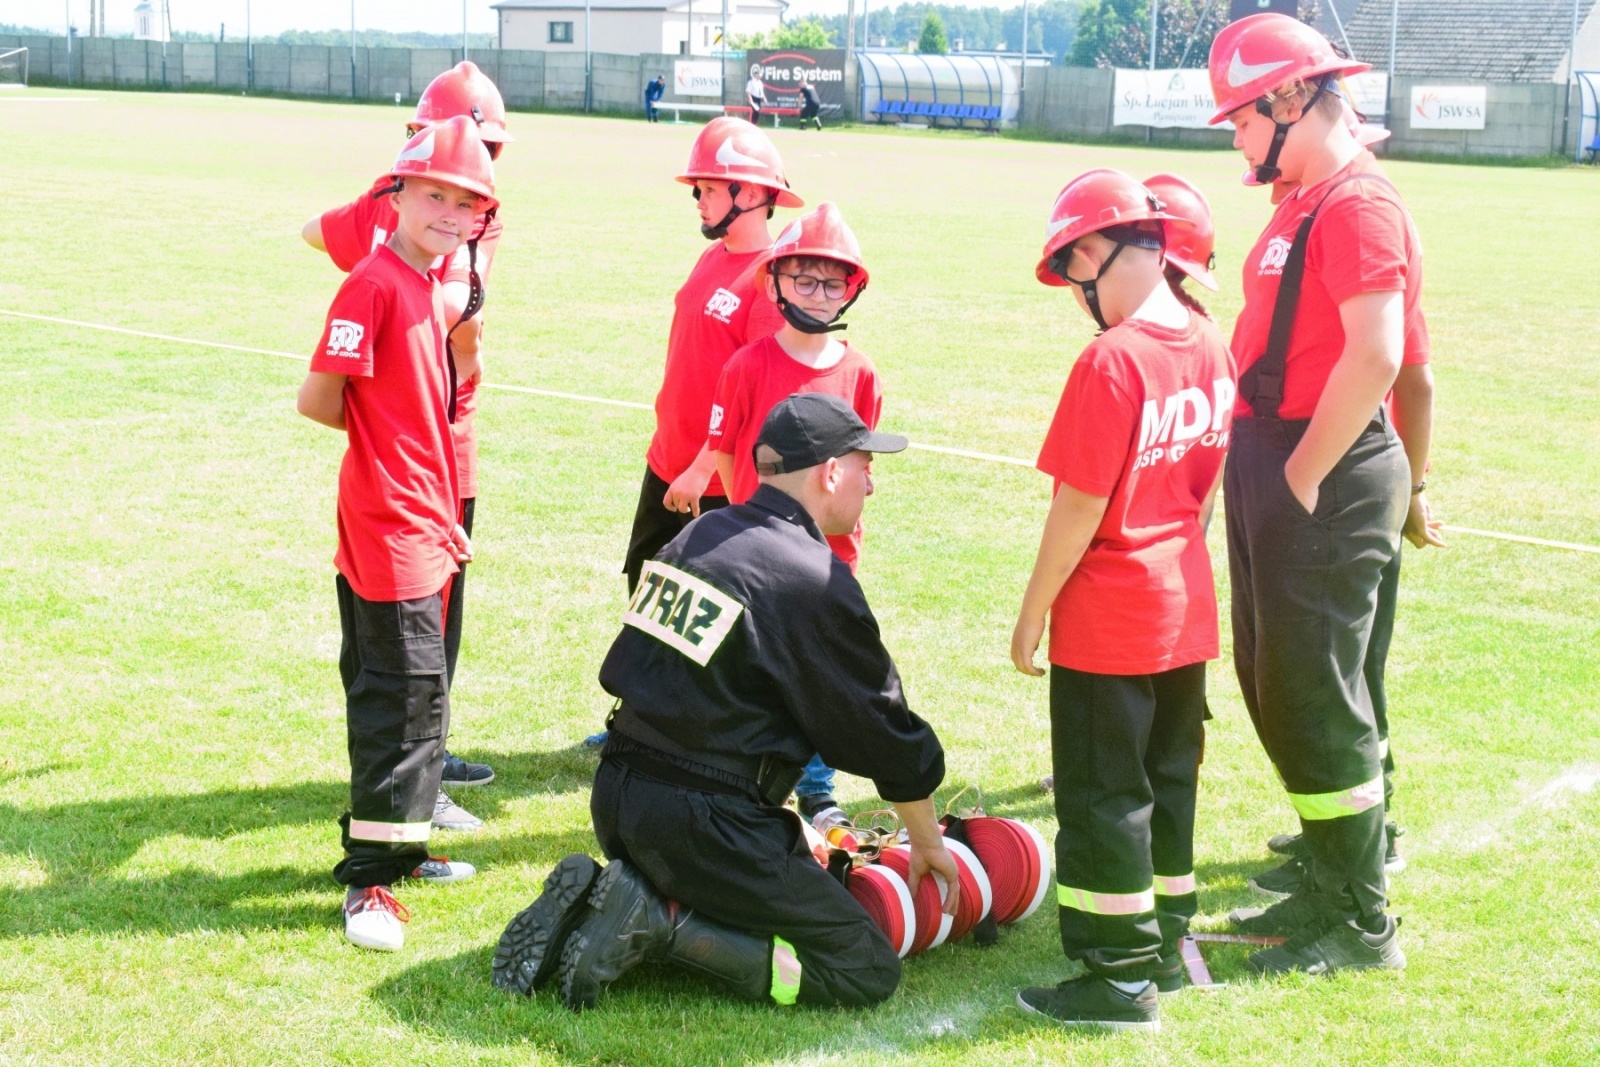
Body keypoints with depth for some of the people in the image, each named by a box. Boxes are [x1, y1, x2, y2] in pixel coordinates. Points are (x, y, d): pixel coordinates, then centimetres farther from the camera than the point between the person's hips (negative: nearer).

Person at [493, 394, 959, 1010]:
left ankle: (592, 898, 7)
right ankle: (659, 925, -12)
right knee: (867, 972, -2)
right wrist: (928, 843, 15)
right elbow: (888, 735, -3)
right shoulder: (815, 580, -12)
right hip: (702, 823, -8)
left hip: (615, 798, 8)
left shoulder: (699, 535, 10)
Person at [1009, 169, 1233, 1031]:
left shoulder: (1111, 361, -22)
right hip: (1187, 607, 8)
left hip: (1108, 622, -8)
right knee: (1167, 782, 19)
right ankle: (1166, 947, 31)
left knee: (1101, 798, 4)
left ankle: (1123, 980, 11)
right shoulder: (1211, 346, 1)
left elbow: (1080, 507, -19)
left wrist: (1033, 612, -9)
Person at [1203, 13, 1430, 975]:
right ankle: (1333, 884, 30)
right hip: (1274, 463, 10)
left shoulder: (1358, 206, -17)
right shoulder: (1306, 203, 13)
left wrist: (1301, 479, -19)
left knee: (1315, 696, -3)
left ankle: (1363, 925, 10)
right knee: (1273, 682, 17)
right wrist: (1261, 467, 13)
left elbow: (1375, 359, -24)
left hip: (1325, 480, -10)